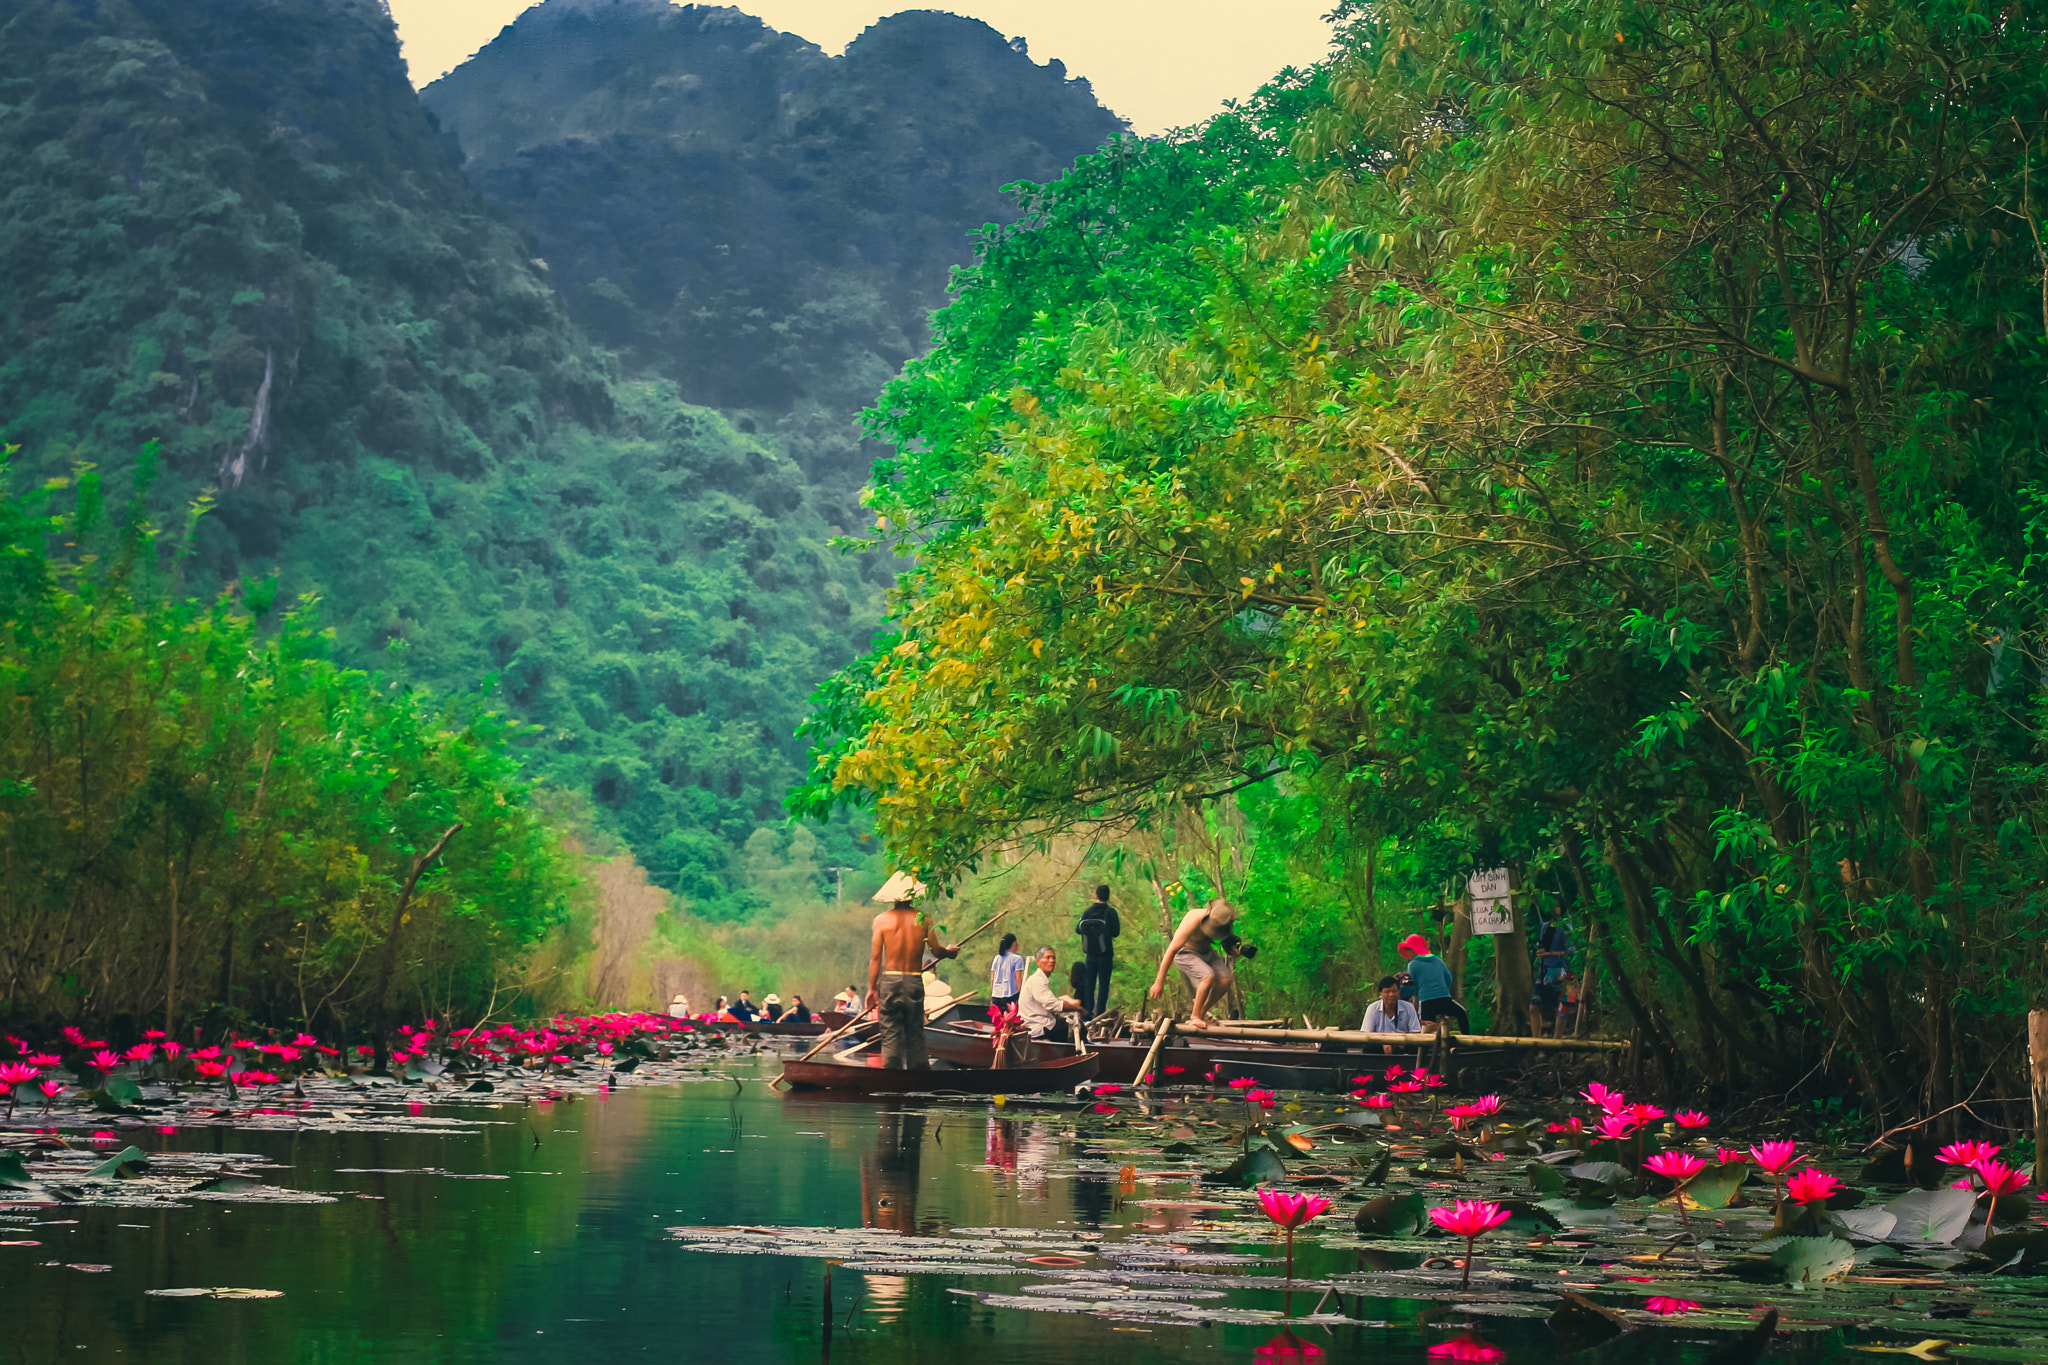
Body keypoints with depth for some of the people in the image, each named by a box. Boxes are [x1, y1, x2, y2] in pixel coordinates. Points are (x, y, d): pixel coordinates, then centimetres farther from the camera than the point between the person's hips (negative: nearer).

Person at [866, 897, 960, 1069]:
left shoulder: (881, 920, -2)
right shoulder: (923, 918, -1)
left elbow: (875, 957, -3)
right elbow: (936, 951, 2)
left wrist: (872, 988, 3)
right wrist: (950, 951, 25)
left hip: (890, 981, -1)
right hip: (915, 983, 1)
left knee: (890, 1035, 1)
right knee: (915, 1035, 10)